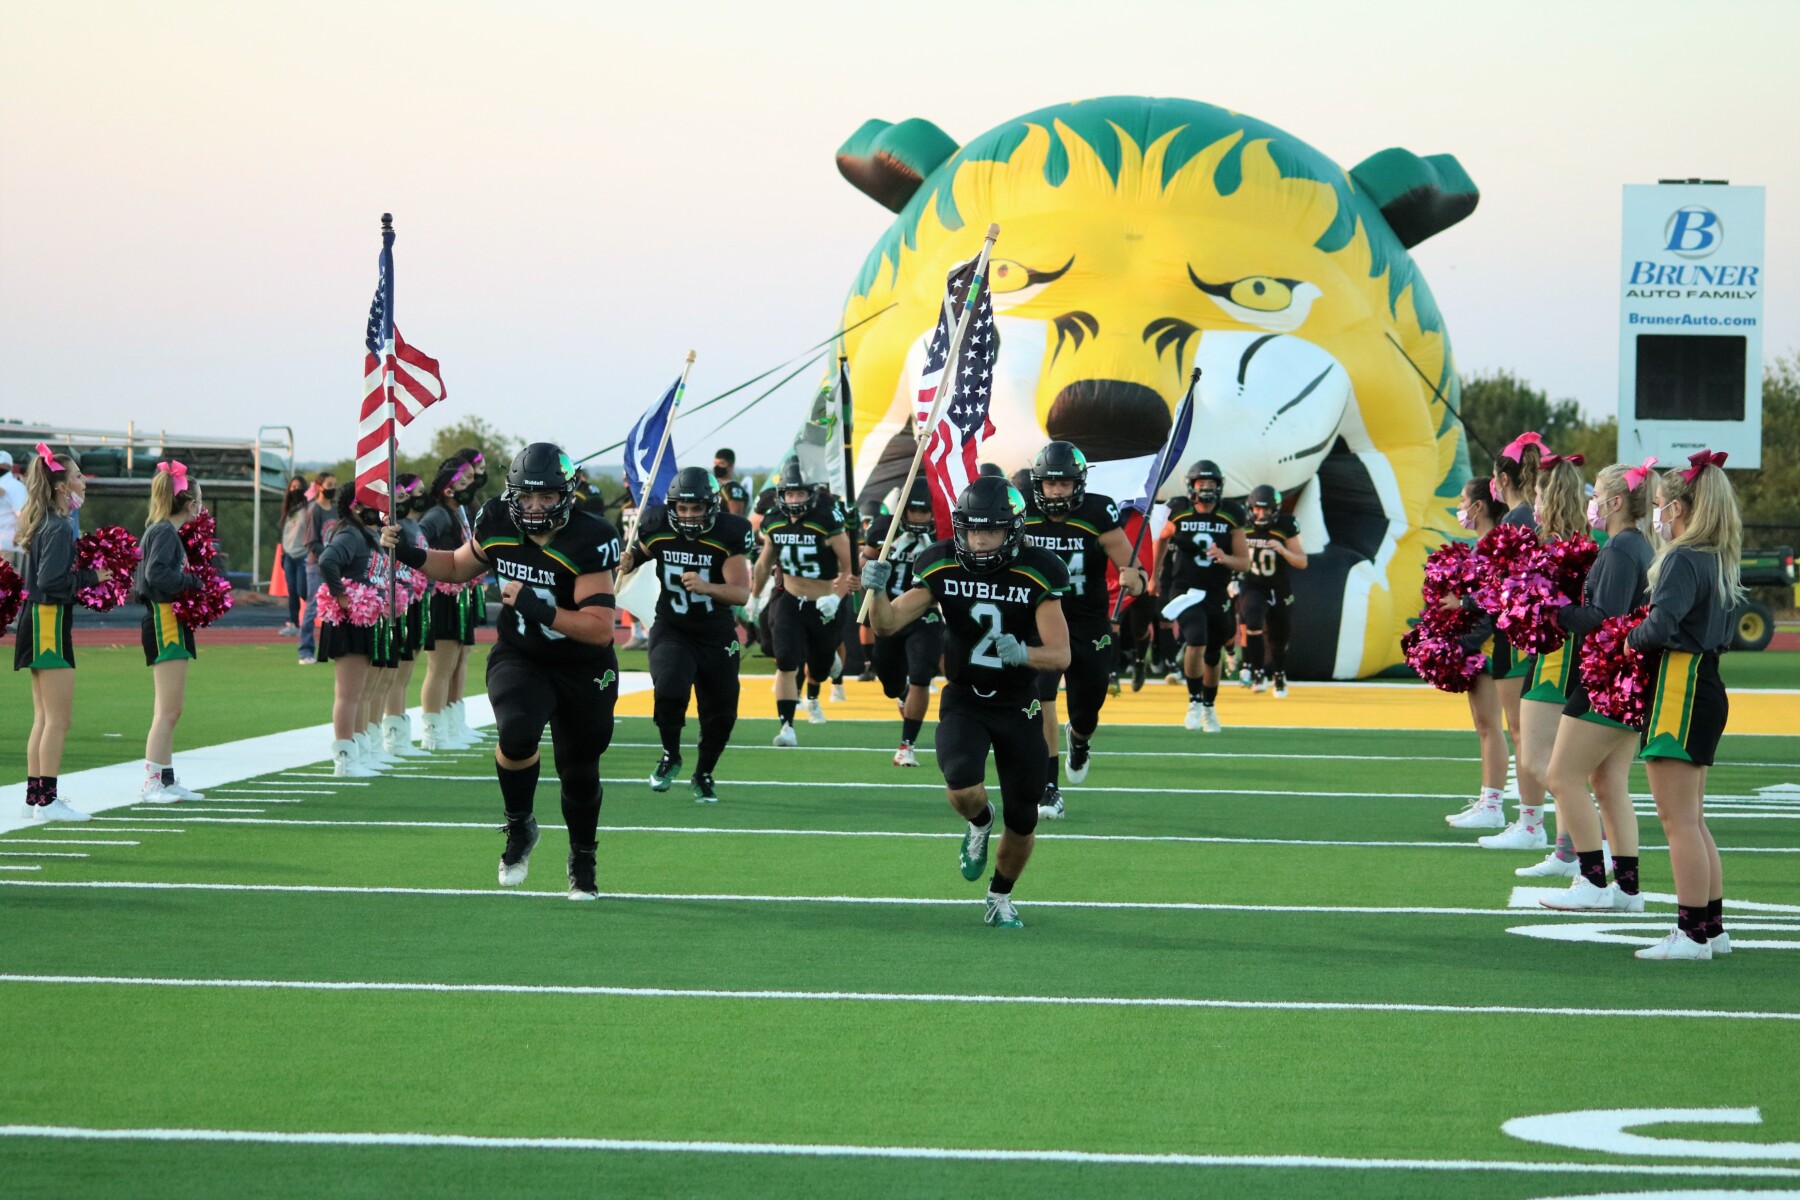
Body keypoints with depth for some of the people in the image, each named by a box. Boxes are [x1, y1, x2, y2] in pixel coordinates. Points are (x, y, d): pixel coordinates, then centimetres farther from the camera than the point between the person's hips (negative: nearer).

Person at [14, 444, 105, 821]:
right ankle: (47, 800, -5)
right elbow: (51, 582, -24)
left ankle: (34, 797, 16)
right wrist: (90, 577, -14)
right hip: (48, 623, -10)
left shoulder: (42, 524, 13)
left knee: (44, 719, 13)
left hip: (38, 621, 10)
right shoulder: (59, 528, -16)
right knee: (59, 719, -6)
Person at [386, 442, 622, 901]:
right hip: (519, 660, 2)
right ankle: (519, 828, -1)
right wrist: (408, 554, -2)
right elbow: (460, 566, 13)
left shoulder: (589, 541, -23)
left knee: (579, 772, 10)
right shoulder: (497, 524, -9)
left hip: (583, 671, -2)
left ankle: (583, 861, 39)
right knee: (518, 734, -28)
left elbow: (600, 628, -27)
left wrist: (536, 608, -35)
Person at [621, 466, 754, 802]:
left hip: (717, 636, 0)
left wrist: (706, 587, -39)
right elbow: (639, 552, 12)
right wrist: (627, 562, -11)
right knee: (670, 691, -26)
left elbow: (741, 593, -21)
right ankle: (670, 756, 2)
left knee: (721, 716, 6)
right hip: (671, 631, 0)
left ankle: (704, 774, 34)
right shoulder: (658, 528, -11)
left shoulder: (729, 534, -17)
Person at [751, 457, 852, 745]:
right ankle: (786, 726, -16)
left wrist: (837, 597, -29)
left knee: (819, 665, 18)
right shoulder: (774, 523, -4)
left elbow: (848, 566, -15)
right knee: (786, 662, -17)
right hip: (789, 601, 2)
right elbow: (765, 563, 13)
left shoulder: (828, 522, -18)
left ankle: (812, 699, 53)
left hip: (823, 606, -2)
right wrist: (753, 597, 19)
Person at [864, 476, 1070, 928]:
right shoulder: (942, 567, -11)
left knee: (1022, 822, 6)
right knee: (962, 790, -28)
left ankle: (1000, 898, 34)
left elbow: (1060, 654, -19)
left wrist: (1023, 653, -40)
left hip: (1018, 708, 0)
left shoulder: (1037, 574, -16)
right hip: (963, 701, 0)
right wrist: (878, 592, -31)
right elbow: (888, 624, -9)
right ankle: (979, 822, 10)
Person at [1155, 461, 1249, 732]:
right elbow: (1162, 540, 17)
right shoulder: (1179, 514, -4)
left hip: (1216, 595, 2)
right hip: (1185, 591, -2)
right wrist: (1155, 576, 24)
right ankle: (1194, 701, -6)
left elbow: (1244, 563, -2)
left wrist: (1224, 558, -23)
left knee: (1212, 657, 12)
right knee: (1197, 642, -25)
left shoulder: (1230, 518, -4)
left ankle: (1209, 706, 37)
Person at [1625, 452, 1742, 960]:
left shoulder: (1683, 560, -16)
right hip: (1707, 686, 10)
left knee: (1678, 820, -5)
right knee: (1692, 820, 16)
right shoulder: (1719, 561, 12)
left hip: (1680, 690, -10)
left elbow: (1660, 626, -28)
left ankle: (1692, 934, -4)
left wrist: (1629, 639, -8)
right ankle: (1712, 927, 19)